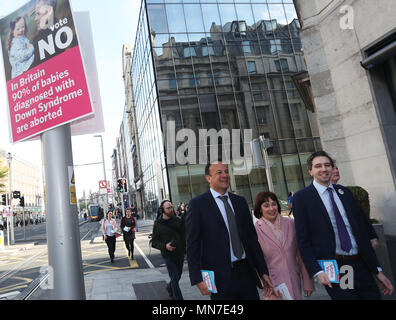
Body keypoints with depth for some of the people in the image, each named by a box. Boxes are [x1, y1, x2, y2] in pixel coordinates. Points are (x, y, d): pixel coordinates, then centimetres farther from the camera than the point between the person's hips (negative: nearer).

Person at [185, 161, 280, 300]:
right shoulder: (197, 204, -5)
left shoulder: (240, 201, 10)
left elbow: (252, 238, 11)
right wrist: (198, 279, -12)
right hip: (219, 278, -4)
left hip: (247, 273, 5)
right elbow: (192, 245, -7)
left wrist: (263, 272, 10)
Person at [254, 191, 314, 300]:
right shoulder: (256, 229, -10)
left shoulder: (290, 223, 0)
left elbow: (301, 255, 4)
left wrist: (308, 282, 6)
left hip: (294, 281, 3)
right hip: (273, 283, -3)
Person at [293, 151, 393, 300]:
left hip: (361, 265, 5)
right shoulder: (302, 197, -4)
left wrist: (377, 269, 10)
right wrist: (317, 272, -17)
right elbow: (303, 240, -6)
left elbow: (362, 231, 11)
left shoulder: (345, 192, 10)